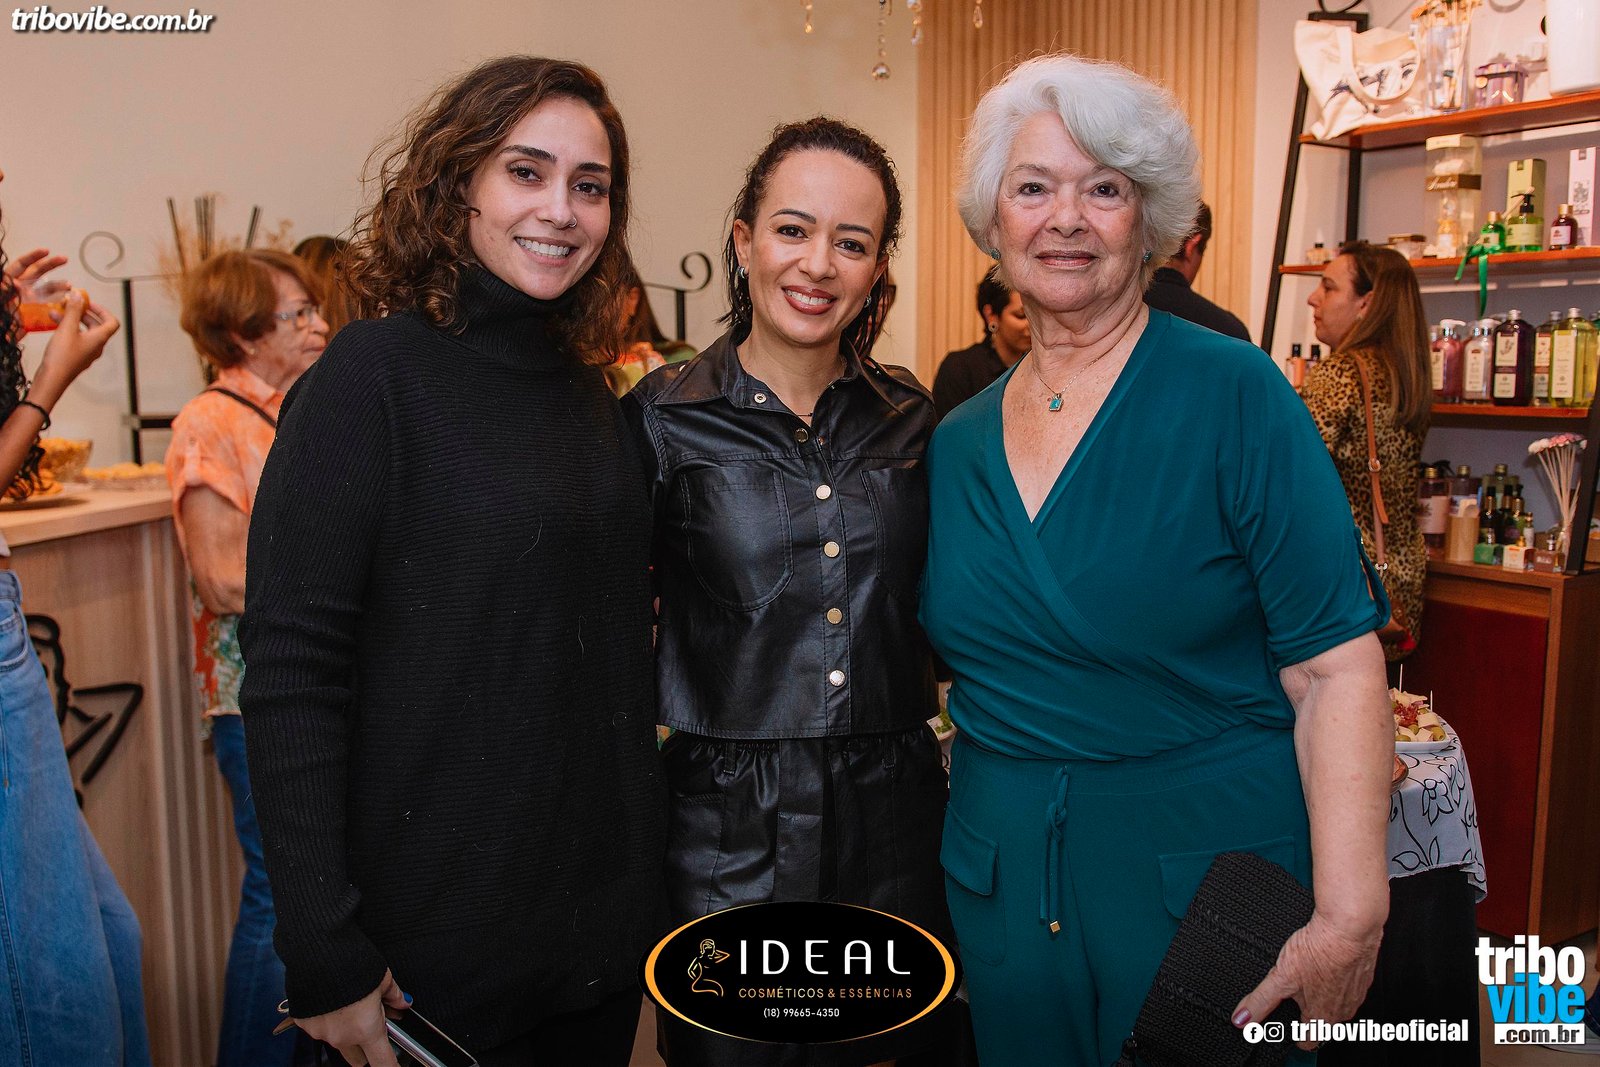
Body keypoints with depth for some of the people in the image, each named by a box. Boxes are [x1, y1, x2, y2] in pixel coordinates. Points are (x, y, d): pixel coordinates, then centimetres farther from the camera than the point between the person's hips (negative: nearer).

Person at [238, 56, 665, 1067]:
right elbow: (290, 672, -17)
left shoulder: (592, 392, 5)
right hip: (436, 937, -6)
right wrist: (323, 954, -18)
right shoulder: (374, 375, -14)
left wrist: (647, 852, 9)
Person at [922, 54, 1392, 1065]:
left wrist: (1350, 915, -21)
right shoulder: (956, 444, 3)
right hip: (1001, 877, 4)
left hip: (1209, 868, -4)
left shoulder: (1234, 394, -11)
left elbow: (1336, 667, -15)